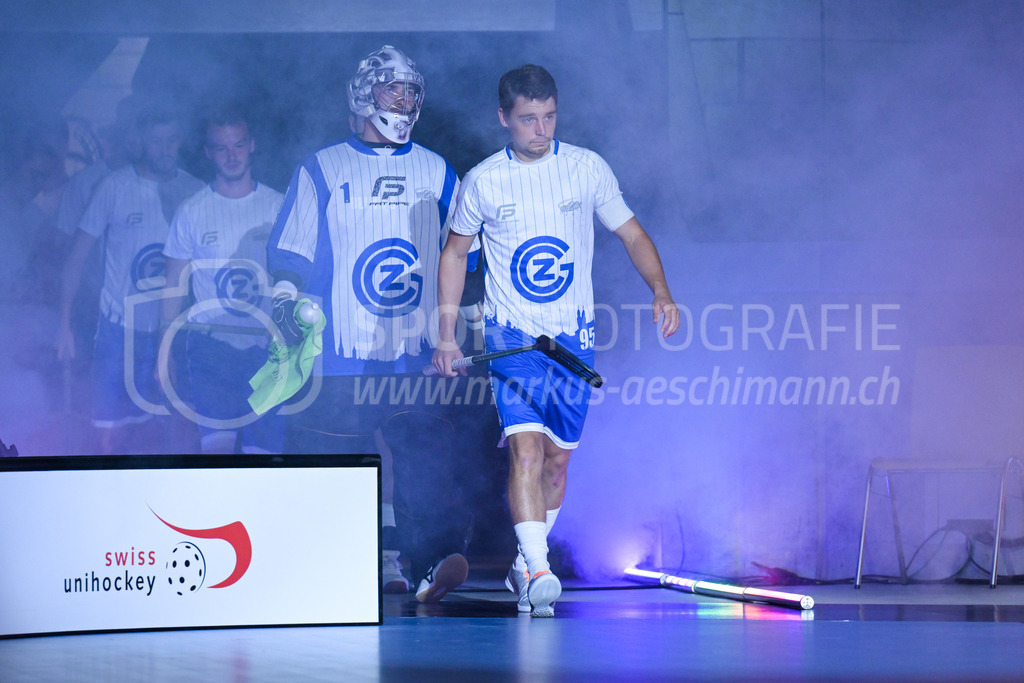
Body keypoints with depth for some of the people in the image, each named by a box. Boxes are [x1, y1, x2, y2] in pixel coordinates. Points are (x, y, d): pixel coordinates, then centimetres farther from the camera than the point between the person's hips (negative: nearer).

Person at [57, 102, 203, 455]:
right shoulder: (116, 186, -4)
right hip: (121, 329, -2)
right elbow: (77, 256, 1)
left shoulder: (195, 192, 2)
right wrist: (65, 323, -3)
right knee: (111, 434, -1)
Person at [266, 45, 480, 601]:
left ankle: (436, 560, -20)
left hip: (418, 357, 1)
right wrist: (286, 329, -6)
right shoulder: (322, 171, 8)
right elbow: (288, 259, 5)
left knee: (426, 460, -13)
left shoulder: (437, 173, 15)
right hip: (340, 361, -1)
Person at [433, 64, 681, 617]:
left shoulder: (588, 168, 1)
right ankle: (539, 573, -28)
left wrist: (660, 290, -10)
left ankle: (526, 566, 25)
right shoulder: (482, 181, -1)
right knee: (526, 450, -20)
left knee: (557, 459, 8)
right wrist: (445, 334, 7)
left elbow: (632, 234, 8)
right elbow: (454, 253, 12)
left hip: (574, 337, 2)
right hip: (512, 336, -2)